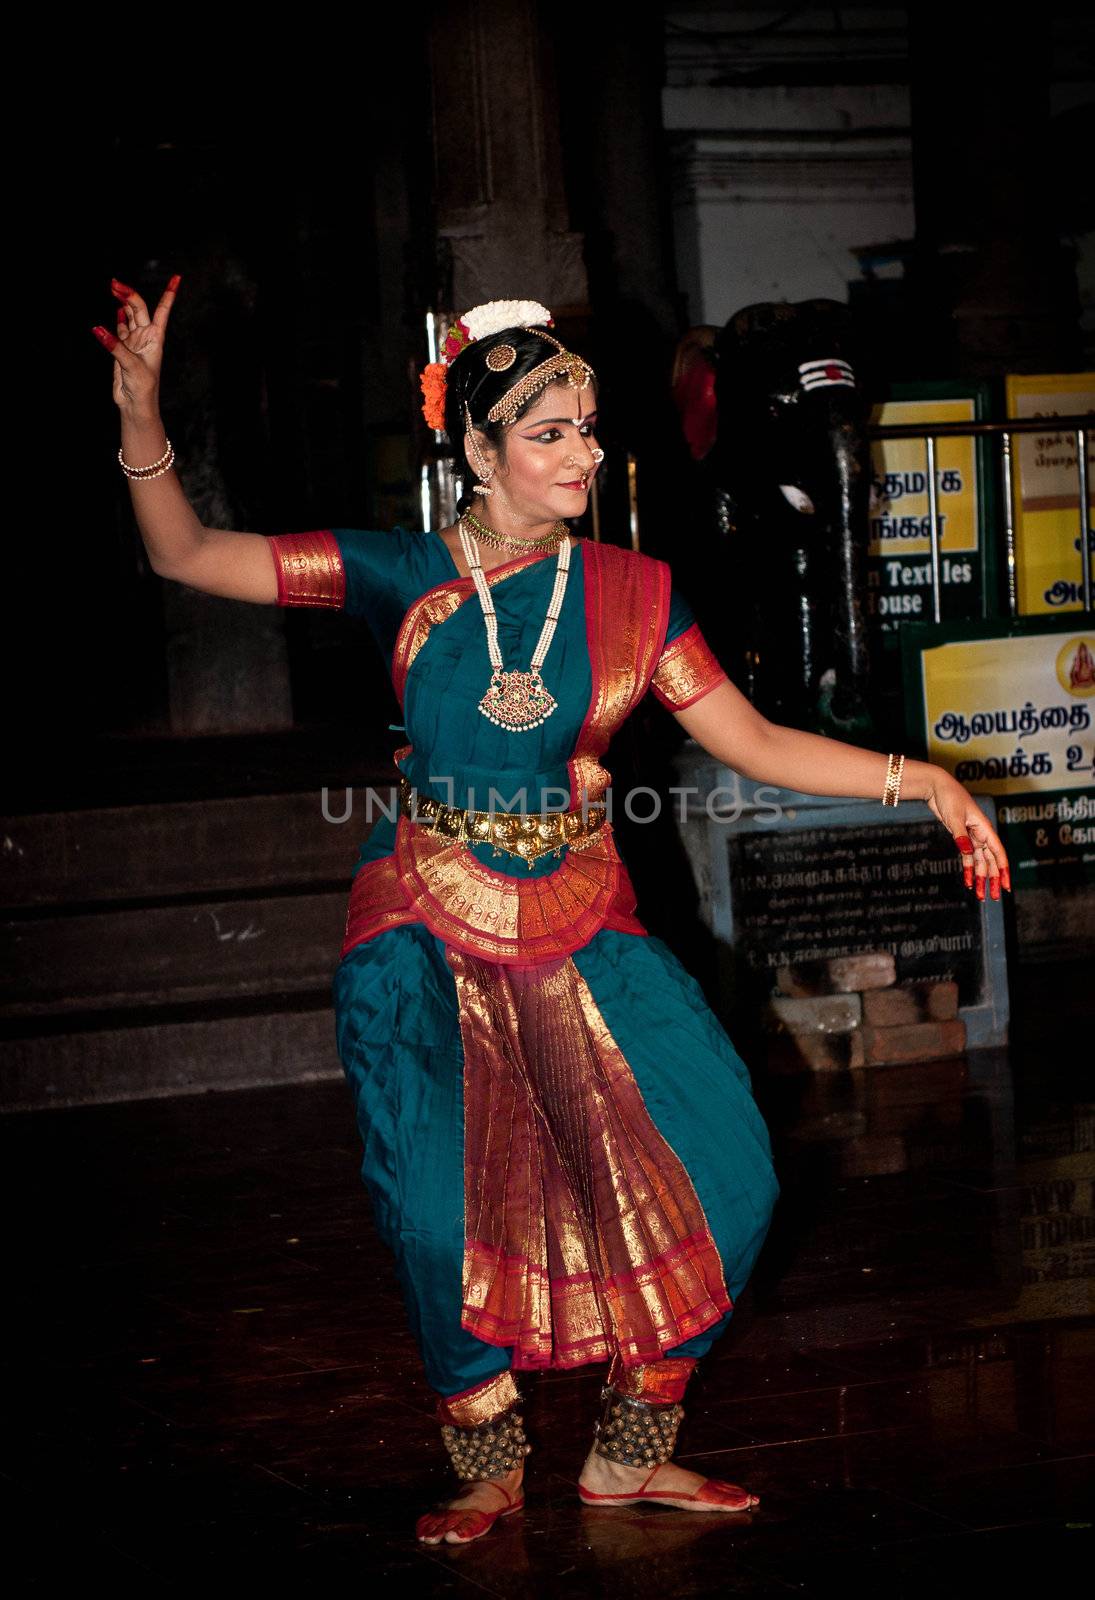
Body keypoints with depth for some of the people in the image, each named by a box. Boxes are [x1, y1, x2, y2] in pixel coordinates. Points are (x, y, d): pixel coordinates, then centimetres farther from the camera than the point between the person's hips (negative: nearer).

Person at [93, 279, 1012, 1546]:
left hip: (582, 931, 2)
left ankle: (627, 1455, 14)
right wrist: (142, 414, -15)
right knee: (439, 1213, -14)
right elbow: (185, 557, -1)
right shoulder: (401, 575, -3)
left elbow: (752, 743, 2)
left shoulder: (629, 591, 1)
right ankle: (489, 1469, 12)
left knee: (718, 1177, -5)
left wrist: (920, 780, -6)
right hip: (425, 934, -2)